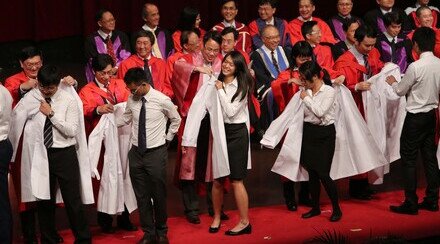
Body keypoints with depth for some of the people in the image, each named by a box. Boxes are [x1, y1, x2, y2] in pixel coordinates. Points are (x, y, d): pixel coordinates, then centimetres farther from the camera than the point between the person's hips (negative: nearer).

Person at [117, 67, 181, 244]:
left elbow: (176, 120, 5)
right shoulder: (131, 100, -1)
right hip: (136, 152, 4)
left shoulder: (161, 100, -11)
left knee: (159, 195, 6)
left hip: (156, 152, -4)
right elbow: (125, 118, 16)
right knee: (141, 196, 8)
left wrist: (167, 138, 6)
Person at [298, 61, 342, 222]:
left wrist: (306, 98, -12)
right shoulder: (307, 91, 5)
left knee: (323, 174, -9)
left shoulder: (329, 91, -10)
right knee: (312, 172, 10)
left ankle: (336, 209, 6)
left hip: (325, 134, -6)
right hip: (309, 132, 6)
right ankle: (315, 207, 23)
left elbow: (320, 112, -20)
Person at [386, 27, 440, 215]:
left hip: (415, 117, -7)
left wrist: (393, 82, 13)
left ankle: (410, 204, 1)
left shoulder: (415, 67, -20)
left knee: (409, 159, 0)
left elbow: (401, 90, -7)